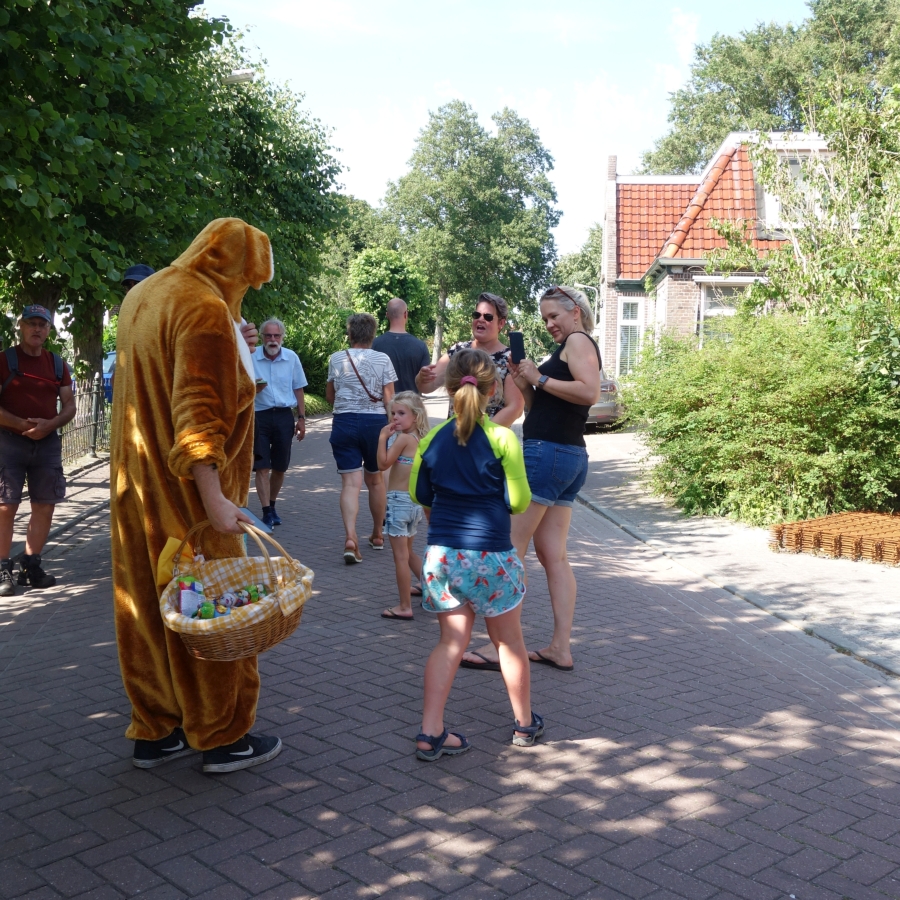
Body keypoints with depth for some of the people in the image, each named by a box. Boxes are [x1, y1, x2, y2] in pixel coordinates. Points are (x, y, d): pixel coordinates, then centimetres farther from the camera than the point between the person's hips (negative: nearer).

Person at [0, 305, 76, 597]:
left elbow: (69, 406, 10)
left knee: (44, 506, 6)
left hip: (47, 442, 5)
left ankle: (31, 566, 17)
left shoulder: (57, 364, 12)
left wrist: (49, 425, -8)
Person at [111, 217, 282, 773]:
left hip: (137, 488, 9)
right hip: (185, 492, -9)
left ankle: (155, 732, 24)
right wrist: (214, 499, -29)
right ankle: (223, 737, 14)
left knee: (148, 604, 13)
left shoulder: (143, 296, 11)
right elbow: (197, 411, -26)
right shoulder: (205, 310, -17)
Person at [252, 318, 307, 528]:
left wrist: (301, 418, 8)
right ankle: (266, 513, -4)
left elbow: (298, 390, 10)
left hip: (284, 416, 2)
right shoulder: (251, 358, -3)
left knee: (280, 467, 10)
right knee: (262, 467, -6)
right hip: (259, 416, -2)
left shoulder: (292, 358, 3)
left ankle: (272, 505, 28)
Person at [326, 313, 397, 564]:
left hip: (344, 422, 0)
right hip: (375, 422, 0)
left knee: (350, 482, -3)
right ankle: (377, 535, 30)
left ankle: (350, 538, -21)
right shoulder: (383, 359, -2)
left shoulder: (336, 359, 2)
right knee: (375, 480, 16)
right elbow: (389, 399, -6)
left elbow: (330, 396, 13)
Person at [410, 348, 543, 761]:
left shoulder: (432, 440, -1)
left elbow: (418, 494, 10)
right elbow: (518, 501, -7)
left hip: (442, 552, 3)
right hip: (491, 554, -3)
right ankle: (524, 723, 31)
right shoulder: (503, 439, -12)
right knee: (509, 640, 15)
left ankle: (431, 733, 5)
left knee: (451, 641, 11)